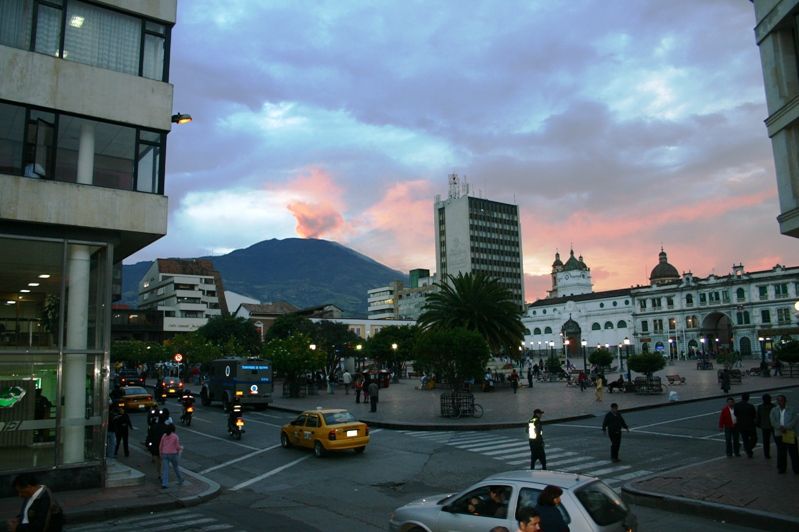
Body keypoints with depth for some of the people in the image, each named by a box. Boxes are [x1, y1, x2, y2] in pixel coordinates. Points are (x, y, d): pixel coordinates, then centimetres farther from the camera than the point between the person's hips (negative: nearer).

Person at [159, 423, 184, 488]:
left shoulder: (164, 435, 3)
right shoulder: (175, 436, -8)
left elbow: (160, 446, 6)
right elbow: (177, 447, -6)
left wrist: (160, 454, 18)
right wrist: (181, 447, 15)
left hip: (164, 454, 2)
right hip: (173, 454, -2)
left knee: (165, 469, 0)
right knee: (176, 467, 16)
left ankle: (164, 484, -10)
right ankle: (180, 481, 30)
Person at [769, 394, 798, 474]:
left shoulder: (792, 410, 4)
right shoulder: (774, 410, 9)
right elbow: (773, 421, -1)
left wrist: (786, 428, -18)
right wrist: (780, 428, -17)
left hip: (790, 434, -2)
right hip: (779, 434, 2)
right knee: (781, 452, 8)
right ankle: (781, 468, 16)